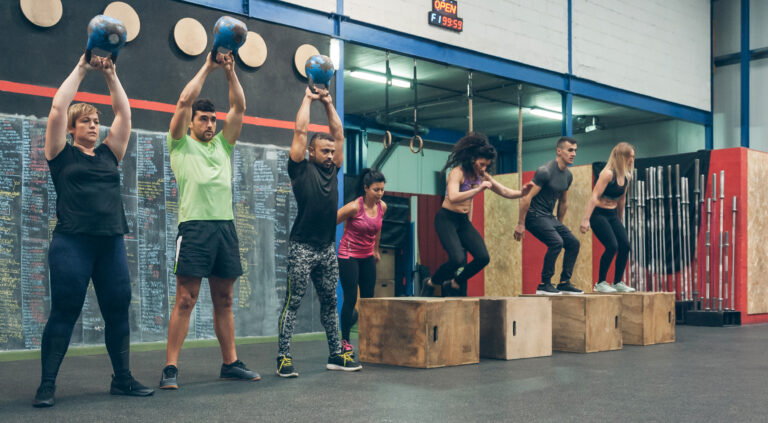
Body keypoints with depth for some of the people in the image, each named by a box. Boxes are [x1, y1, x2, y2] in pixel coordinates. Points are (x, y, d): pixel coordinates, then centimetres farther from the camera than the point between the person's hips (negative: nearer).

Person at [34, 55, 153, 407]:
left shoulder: (109, 154, 17)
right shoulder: (62, 155, 6)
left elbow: (124, 113, 14)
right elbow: (58, 108, -3)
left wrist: (110, 75, 10)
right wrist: (81, 69, 2)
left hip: (112, 243, 5)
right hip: (72, 242, -4)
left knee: (118, 312, 6)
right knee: (64, 313, -3)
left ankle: (122, 379, 16)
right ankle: (47, 385, 4)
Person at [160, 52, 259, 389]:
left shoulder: (223, 145, 20)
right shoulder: (181, 145, 7)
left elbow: (239, 108, 13)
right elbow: (184, 102, -3)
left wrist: (230, 71, 6)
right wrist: (208, 68, 1)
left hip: (225, 226, 5)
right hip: (195, 226, -5)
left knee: (224, 301, 10)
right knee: (185, 300, -6)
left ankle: (230, 363, 15)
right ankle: (170, 368, -3)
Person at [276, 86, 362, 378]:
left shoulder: (332, 169, 13)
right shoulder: (301, 169, -2)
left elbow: (339, 134, 15)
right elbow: (300, 131, -6)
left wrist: (328, 103, 15)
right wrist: (308, 99, 3)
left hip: (327, 248, 6)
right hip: (302, 247, -6)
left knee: (330, 304, 12)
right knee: (292, 303, -3)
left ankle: (336, 355, 20)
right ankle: (284, 357, 0)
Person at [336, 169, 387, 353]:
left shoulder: (382, 207, -2)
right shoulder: (354, 207, -20)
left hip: (367, 257, 6)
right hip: (349, 256, -6)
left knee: (369, 299, 5)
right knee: (350, 299, -5)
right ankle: (344, 340, 6)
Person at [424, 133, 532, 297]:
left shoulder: (482, 176, 5)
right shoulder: (457, 173, -18)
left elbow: (505, 192, 7)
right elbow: (453, 197, -34)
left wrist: (522, 193, -13)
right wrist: (478, 189, -39)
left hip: (463, 221, 7)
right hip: (446, 219, -7)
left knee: (483, 258, -8)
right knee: (457, 259, -24)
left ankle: (454, 283, 14)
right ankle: (431, 282, 4)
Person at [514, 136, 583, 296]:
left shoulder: (568, 176, 9)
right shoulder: (545, 171, -18)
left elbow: (563, 202, 22)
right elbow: (527, 197, -19)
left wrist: (559, 225, 25)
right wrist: (520, 224, -20)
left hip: (548, 217, 9)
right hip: (534, 215, -9)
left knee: (573, 243, 3)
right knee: (556, 241, -25)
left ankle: (564, 284, 11)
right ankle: (544, 285, -14)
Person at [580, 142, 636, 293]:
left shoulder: (626, 176, 7)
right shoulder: (608, 173, -17)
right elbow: (594, 196, -21)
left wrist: (619, 220, 23)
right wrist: (585, 219, -27)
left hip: (612, 214, 8)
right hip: (598, 214, -8)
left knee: (625, 245, -4)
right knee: (612, 246, -17)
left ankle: (618, 283, 8)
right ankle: (600, 283, -4)